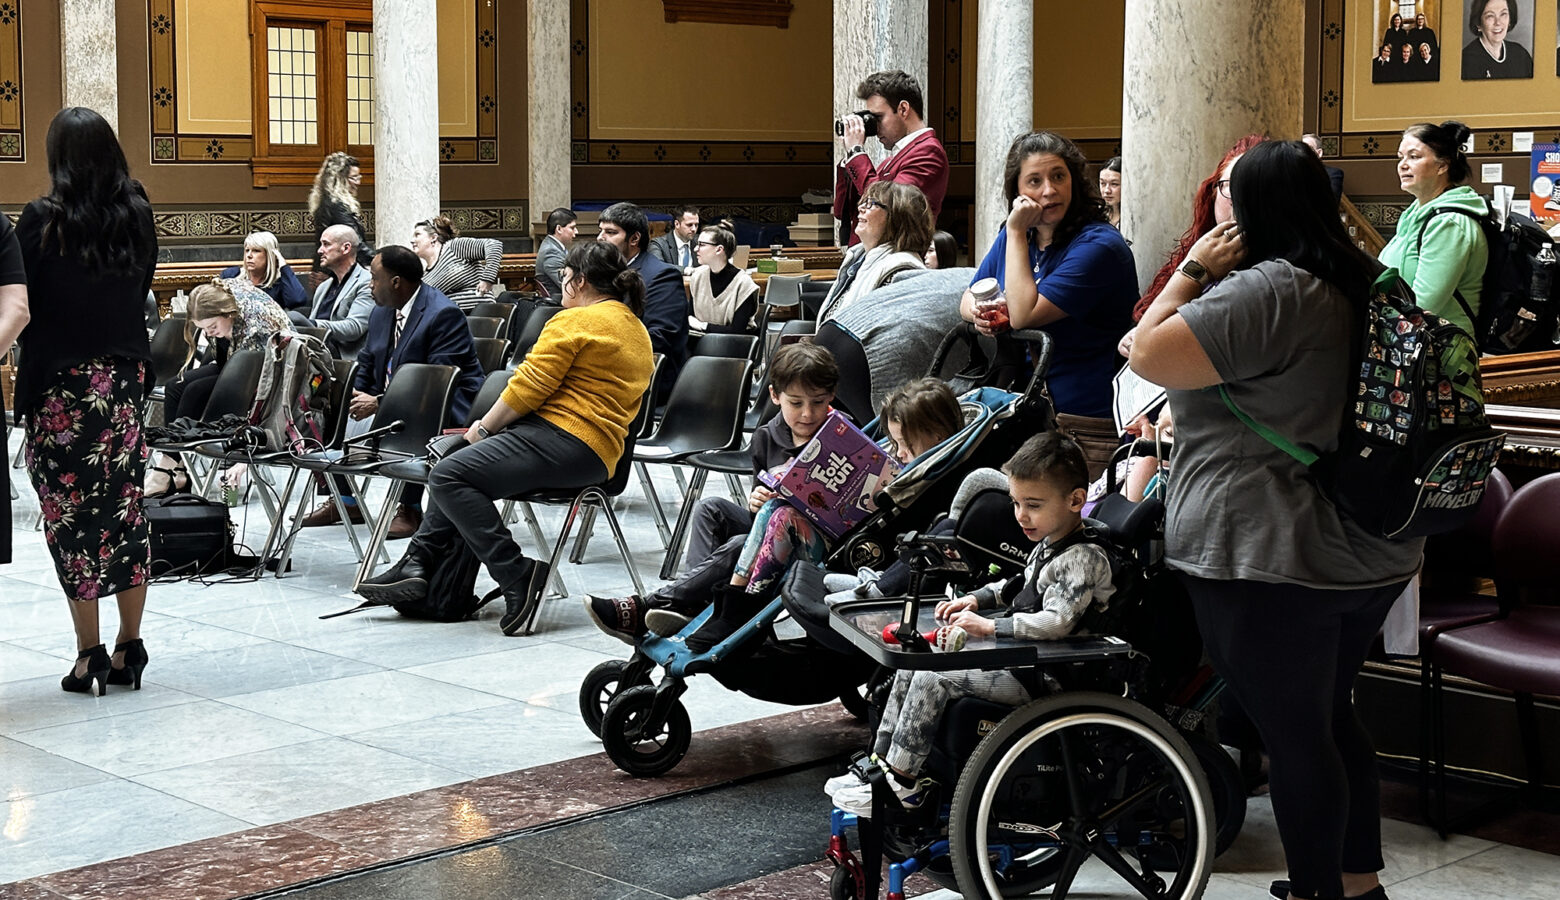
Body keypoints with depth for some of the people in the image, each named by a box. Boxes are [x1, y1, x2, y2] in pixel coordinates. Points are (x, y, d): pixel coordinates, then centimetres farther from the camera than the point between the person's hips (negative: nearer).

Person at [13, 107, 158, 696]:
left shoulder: (43, 220, -11)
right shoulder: (138, 216, 4)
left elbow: (21, 309, -11)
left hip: (61, 385, -5)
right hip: (127, 378, 5)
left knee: (70, 513, 2)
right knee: (125, 508, 9)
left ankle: (89, 655, 4)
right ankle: (128, 650, 13)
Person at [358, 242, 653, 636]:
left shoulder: (576, 321, -7)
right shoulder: (637, 329, 22)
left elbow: (528, 389, -13)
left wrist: (485, 426, 2)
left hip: (565, 440, -11)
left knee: (448, 476, -17)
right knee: (462, 468, 21)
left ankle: (518, 578, -22)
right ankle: (419, 562, 11)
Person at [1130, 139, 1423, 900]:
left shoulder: (1267, 291, -20)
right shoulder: (1363, 282, 9)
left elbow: (1147, 354, -21)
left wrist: (1193, 269, -9)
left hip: (1272, 561, -9)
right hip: (1373, 556, 9)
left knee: (1291, 732, 3)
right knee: (1330, 716, 21)